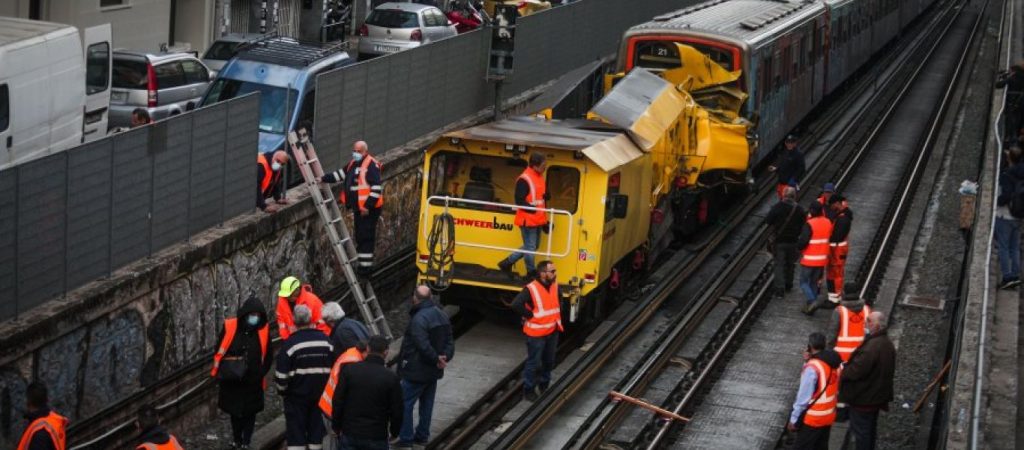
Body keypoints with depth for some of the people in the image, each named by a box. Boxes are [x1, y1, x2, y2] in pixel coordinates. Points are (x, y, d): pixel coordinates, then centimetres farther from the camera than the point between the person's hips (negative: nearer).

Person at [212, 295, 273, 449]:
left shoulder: (264, 330, -8)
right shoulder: (229, 327, -12)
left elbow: (268, 357, 2)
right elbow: (219, 352, -2)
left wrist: (260, 373, -5)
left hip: (253, 383, -1)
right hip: (231, 380, 1)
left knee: (249, 413, 7)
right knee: (234, 411, 16)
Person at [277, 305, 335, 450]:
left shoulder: (289, 343, -15)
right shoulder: (326, 340, 0)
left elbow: (282, 374, -13)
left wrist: (282, 390, 4)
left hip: (296, 395, -4)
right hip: (320, 394, 4)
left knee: (296, 432, 1)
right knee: (316, 428, 14)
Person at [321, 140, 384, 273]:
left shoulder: (371, 165, -14)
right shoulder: (353, 164, 15)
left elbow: (377, 187, -20)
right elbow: (340, 174, 27)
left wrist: (368, 205, -22)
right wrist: (324, 179, 19)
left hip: (368, 208, -10)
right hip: (358, 207, 10)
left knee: (365, 237, -8)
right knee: (360, 236, 14)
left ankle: (366, 265, -5)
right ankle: (363, 263, 22)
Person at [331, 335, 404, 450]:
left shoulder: (349, 370, -4)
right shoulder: (391, 378, -8)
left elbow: (338, 401, -2)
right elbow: (396, 411, -3)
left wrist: (336, 427, 10)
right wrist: (394, 432, 15)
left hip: (349, 433, 2)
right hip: (377, 437, -2)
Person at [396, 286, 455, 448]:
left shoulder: (419, 319, -24)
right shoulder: (442, 315, 6)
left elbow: (423, 346, -28)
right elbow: (449, 341, 6)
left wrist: (436, 359, -16)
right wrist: (445, 357, -5)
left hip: (416, 372, -9)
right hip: (434, 371, 9)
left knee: (405, 404, 1)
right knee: (427, 403, 19)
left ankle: (406, 440, 3)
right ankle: (422, 435, 30)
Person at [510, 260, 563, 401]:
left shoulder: (555, 286, 0)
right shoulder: (531, 289, -23)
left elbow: (560, 300, 23)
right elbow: (516, 305, -31)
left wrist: (557, 314, 11)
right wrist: (530, 315, -21)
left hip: (552, 331, 7)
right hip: (536, 333, -7)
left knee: (549, 361, 18)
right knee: (534, 362, 2)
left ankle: (544, 385, 36)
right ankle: (528, 389, 16)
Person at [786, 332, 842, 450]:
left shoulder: (812, 367, -24)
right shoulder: (834, 363, 0)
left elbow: (804, 396, -21)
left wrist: (794, 419, -12)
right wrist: (809, 362, 1)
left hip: (812, 418, -8)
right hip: (829, 416, 8)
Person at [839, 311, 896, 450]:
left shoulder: (872, 347, -30)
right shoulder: (887, 344, 3)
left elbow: (855, 371, -29)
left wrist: (842, 371, -8)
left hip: (863, 398, -10)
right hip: (877, 396, 10)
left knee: (861, 431, 4)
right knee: (870, 430, 22)